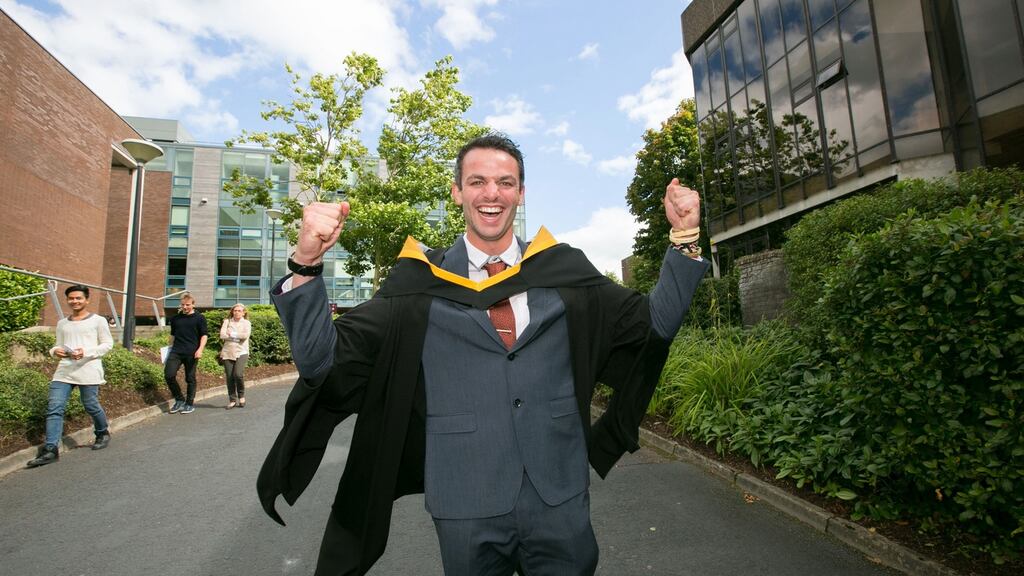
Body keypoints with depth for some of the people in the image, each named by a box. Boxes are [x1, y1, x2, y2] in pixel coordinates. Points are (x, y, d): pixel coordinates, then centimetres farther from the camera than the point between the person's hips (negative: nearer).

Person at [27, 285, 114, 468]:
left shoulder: (98, 320, 2)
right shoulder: (62, 323, 17)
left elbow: (108, 344, 0)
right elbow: (59, 345, 20)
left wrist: (86, 352, -15)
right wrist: (55, 351, -4)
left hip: (88, 371, -5)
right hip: (64, 371, 5)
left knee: (91, 406, 3)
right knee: (54, 408, -6)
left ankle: (103, 434, 28)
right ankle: (50, 449, -3)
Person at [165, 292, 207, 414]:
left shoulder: (199, 318, 2)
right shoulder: (175, 318, 14)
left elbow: (204, 335, -2)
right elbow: (173, 335, 24)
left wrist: (200, 349, -14)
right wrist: (171, 348, 20)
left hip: (191, 353, -4)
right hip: (176, 352, 4)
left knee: (190, 379, 3)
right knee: (169, 375, -9)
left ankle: (189, 404, 14)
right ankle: (179, 400, 9)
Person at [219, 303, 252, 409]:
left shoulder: (246, 323, 6)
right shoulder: (227, 321, 10)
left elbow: (246, 335, -12)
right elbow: (222, 335, -4)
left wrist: (232, 334, -5)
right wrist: (238, 337, -7)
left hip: (241, 352, -2)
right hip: (227, 353, 2)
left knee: (238, 374, -17)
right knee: (229, 377, 1)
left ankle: (241, 396, 7)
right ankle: (232, 400, 14)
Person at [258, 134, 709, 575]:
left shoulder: (565, 271, -1)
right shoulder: (419, 282, -5)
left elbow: (656, 323, 0)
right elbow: (320, 358, -9)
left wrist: (684, 239, -11)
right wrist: (306, 264, -25)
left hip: (561, 501, 2)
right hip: (467, 508, -1)